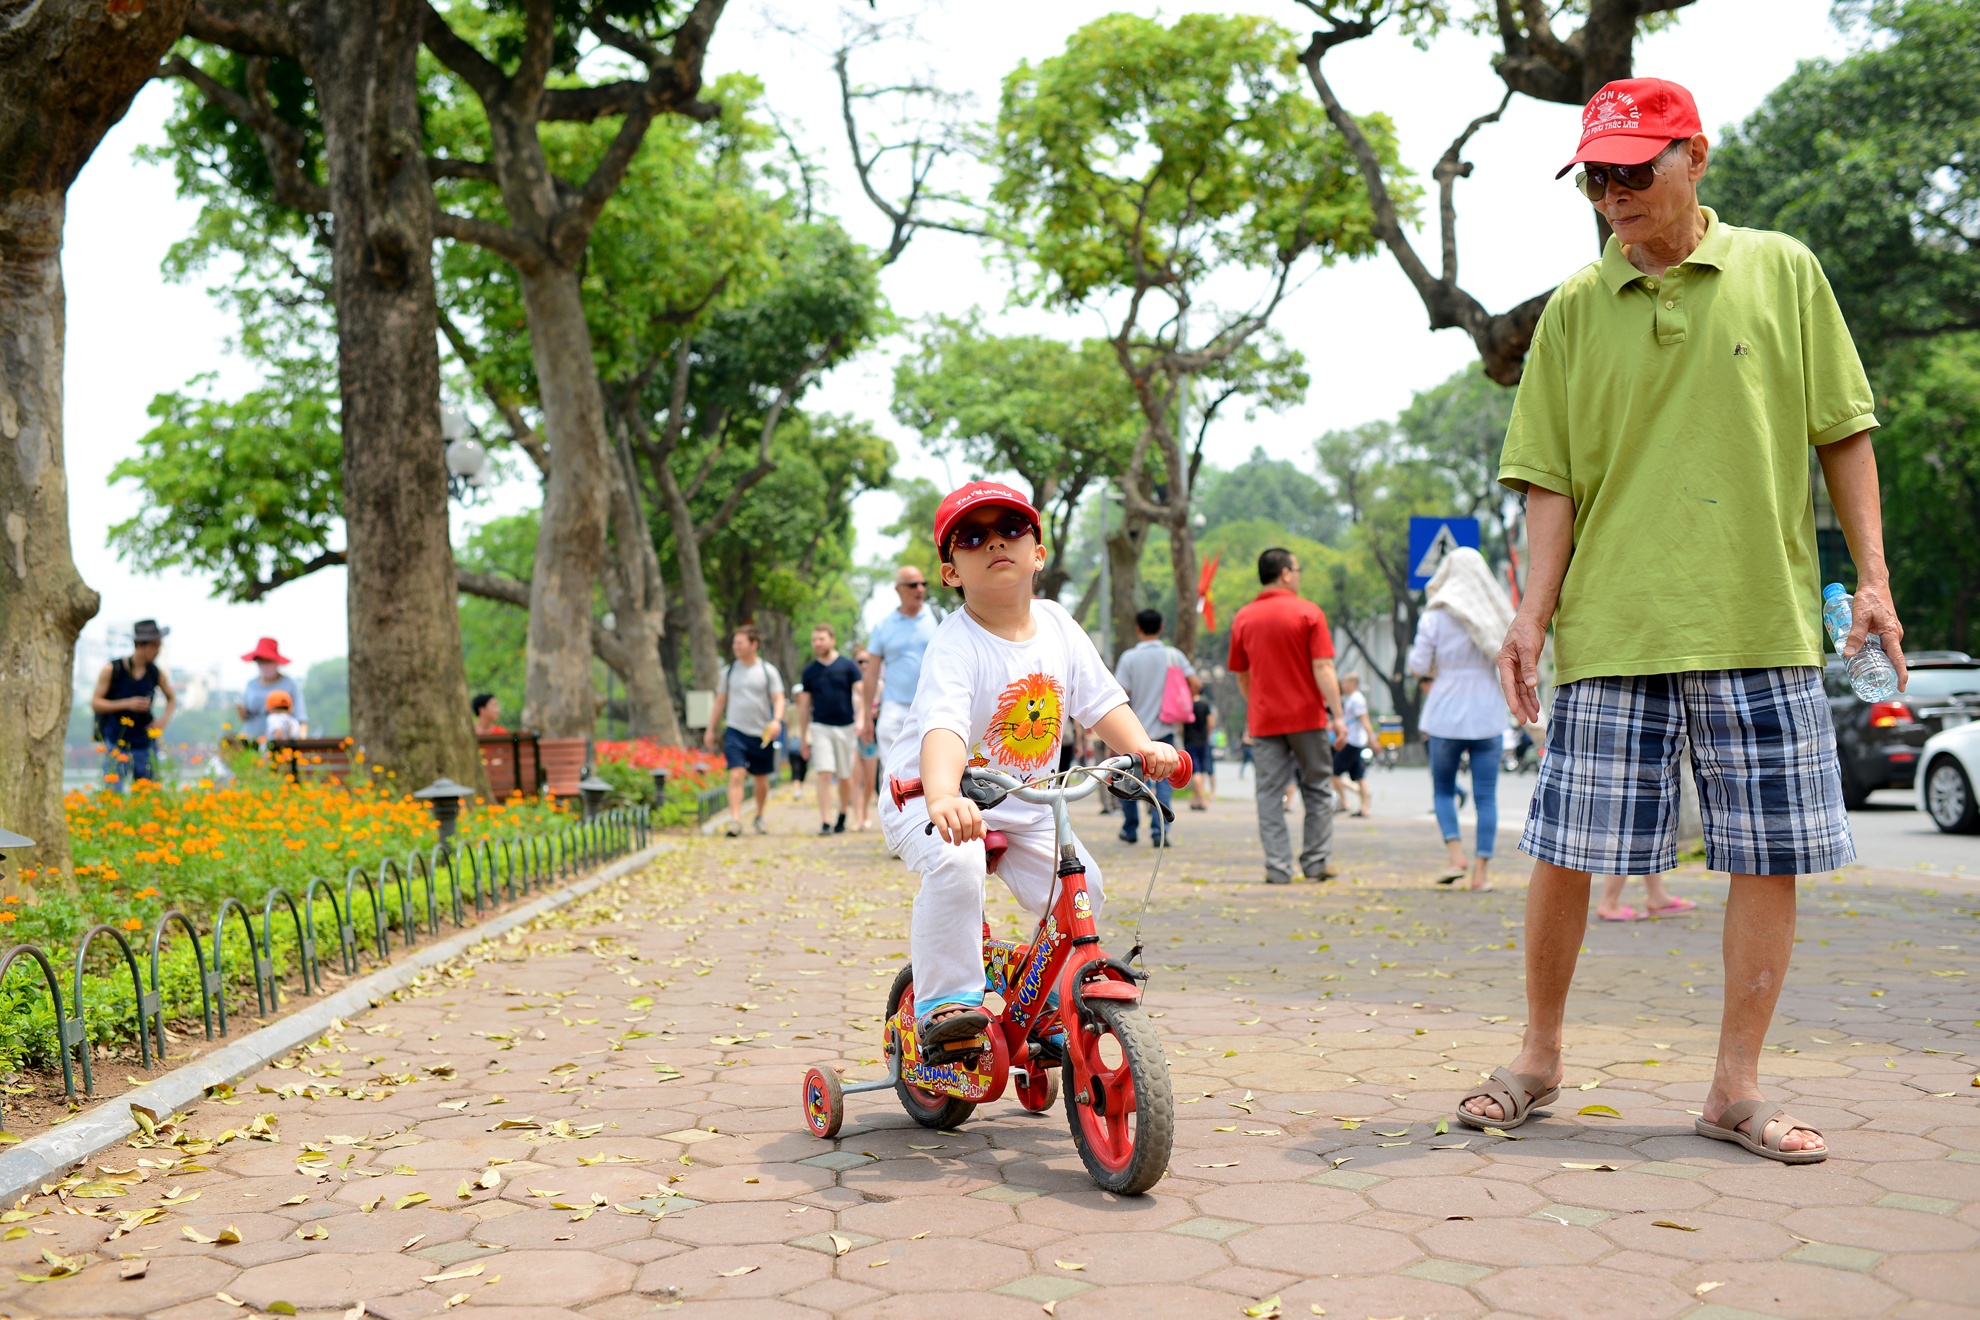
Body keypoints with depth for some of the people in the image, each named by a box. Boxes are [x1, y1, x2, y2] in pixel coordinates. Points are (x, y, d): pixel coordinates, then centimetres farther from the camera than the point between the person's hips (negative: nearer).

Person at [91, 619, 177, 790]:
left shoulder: (156, 673, 2)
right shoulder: (112, 670, -7)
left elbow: (172, 698, 18)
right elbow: (95, 703, -6)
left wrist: (164, 719, -1)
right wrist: (127, 704, -19)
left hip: (145, 745, 3)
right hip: (116, 744, -3)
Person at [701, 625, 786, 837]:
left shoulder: (768, 671, 1)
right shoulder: (729, 671, 7)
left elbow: (778, 699, -4)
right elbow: (720, 702, 15)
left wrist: (777, 720, -23)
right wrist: (710, 730, 15)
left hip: (762, 733, 0)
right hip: (735, 731, 0)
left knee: (761, 779, 12)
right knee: (736, 775, -16)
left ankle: (759, 817, 32)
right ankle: (735, 820, -20)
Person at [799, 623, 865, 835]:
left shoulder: (848, 666, 1)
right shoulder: (809, 671, 7)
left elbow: (861, 693, -4)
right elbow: (804, 705, 12)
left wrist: (860, 719, -20)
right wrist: (804, 736, 11)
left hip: (846, 727, 0)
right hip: (820, 727, 1)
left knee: (845, 777, 7)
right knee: (824, 774, -11)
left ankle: (842, 816, 25)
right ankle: (825, 822, -13)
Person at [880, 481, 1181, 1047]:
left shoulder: (1056, 624, -3)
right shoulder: (955, 646, -24)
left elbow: (1101, 698, -1)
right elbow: (943, 726, -40)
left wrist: (1144, 747, -20)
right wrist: (943, 798, -59)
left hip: (1026, 806, 6)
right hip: (928, 801, -6)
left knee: (1081, 885, -8)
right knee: (956, 864, -34)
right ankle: (945, 999, -19)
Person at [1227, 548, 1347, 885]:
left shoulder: (1242, 618, 5)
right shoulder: (1308, 613, -5)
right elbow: (1323, 668, -11)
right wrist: (1337, 715, -11)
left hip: (1264, 719, 2)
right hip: (1308, 717, -2)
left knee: (1270, 794, 3)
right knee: (1317, 789, 11)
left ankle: (1278, 867, -1)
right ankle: (1315, 863, 10)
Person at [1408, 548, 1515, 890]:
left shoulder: (1435, 616, -6)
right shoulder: (1498, 614, 2)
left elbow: (1418, 667, -7)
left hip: (1446, 715, -1)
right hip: (1488, 716, 2)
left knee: (1443, 790, 13)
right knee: (1486, 796, 4)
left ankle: (1457, 856, -4)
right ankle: (1480, 871, 1)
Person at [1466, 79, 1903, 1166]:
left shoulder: (1781, 272, 6)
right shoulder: (1577, 306, 6)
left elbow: (1842, 431, 9)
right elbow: (1550, 477, 5)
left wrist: (1873, 575, 3)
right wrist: (1532, 612, -3)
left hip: (1762, 624, 0)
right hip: (1611, 627, 0)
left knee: (1771, 855, 2)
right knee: (1564, 850, 0)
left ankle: (1736, 1088, 16)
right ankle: (1539, 1058, 19)